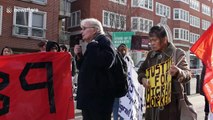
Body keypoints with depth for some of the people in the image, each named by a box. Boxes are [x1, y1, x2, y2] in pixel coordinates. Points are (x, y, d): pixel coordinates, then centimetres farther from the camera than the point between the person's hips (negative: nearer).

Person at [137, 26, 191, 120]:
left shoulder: (178, 53, -4)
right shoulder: (150, 55, 10)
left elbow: (188, 75, -13)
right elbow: (141, 71, 19)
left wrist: (178, 72, -35)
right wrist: (143, 79, -4)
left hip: (171, 100, -4)